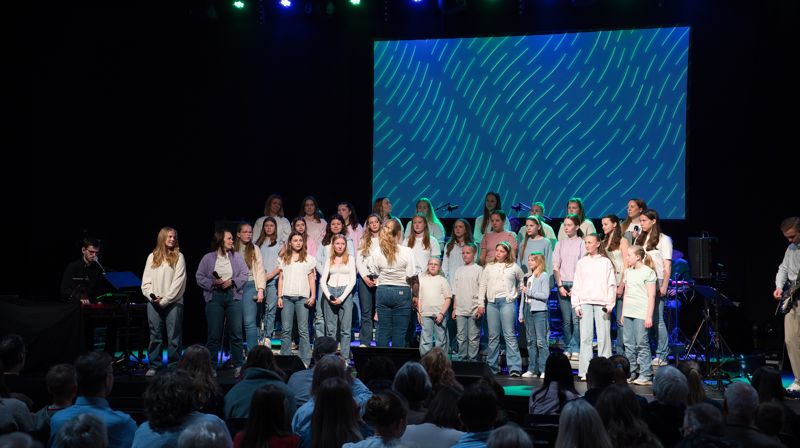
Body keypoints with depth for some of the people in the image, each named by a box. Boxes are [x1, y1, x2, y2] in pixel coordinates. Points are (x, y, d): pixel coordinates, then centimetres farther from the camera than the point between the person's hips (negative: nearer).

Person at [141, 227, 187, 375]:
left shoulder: (178, 257, 3)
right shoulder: (152, 257, 12)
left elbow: (178, 281, -5)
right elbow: (146, 281, 9)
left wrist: (165, 300, -10)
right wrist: (152, 296, -8)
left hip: (173, 302, -3)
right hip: (153, 303, 3)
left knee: (174, 336, -2)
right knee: (155, 335, 4)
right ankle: (154, 366, 8)